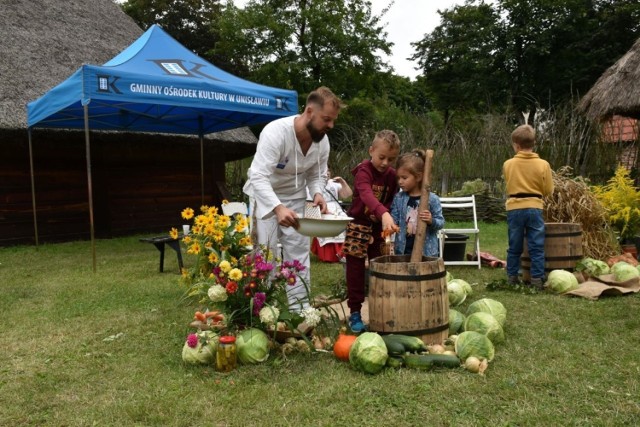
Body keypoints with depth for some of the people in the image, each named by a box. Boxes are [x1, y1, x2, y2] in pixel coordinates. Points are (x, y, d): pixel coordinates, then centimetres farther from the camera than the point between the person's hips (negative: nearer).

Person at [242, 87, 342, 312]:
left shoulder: (322, 140, -12)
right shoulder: (275, 132, -32)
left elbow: (316, 175, 2)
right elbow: (259, 177, -39)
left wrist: (317, 193, -21)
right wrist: (278, 208, -53)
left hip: (295, 198, 5)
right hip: (264, 196, -5)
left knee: (299, 253, 4)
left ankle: (300, 311, 14)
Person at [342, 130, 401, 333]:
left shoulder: (392, 175, 2)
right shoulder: (363, 171, -18)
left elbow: (392, 201, 6)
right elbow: (367, 195, -38)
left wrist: (388, 222, -12)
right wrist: (384, 213, -55)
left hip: (380, 228, 5)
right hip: (358, 226, -5)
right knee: (356, 272, 1)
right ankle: (354, 313, 11)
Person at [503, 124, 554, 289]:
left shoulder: (508, 164, -2)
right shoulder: (543, 164, -4)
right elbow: (549, 190, 1)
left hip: (514, 208, 1)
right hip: (534, 208, -1)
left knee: (514, 247, 11)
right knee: (537, 247, 6)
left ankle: (512, 277, 17)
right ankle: (537, 279, 7)